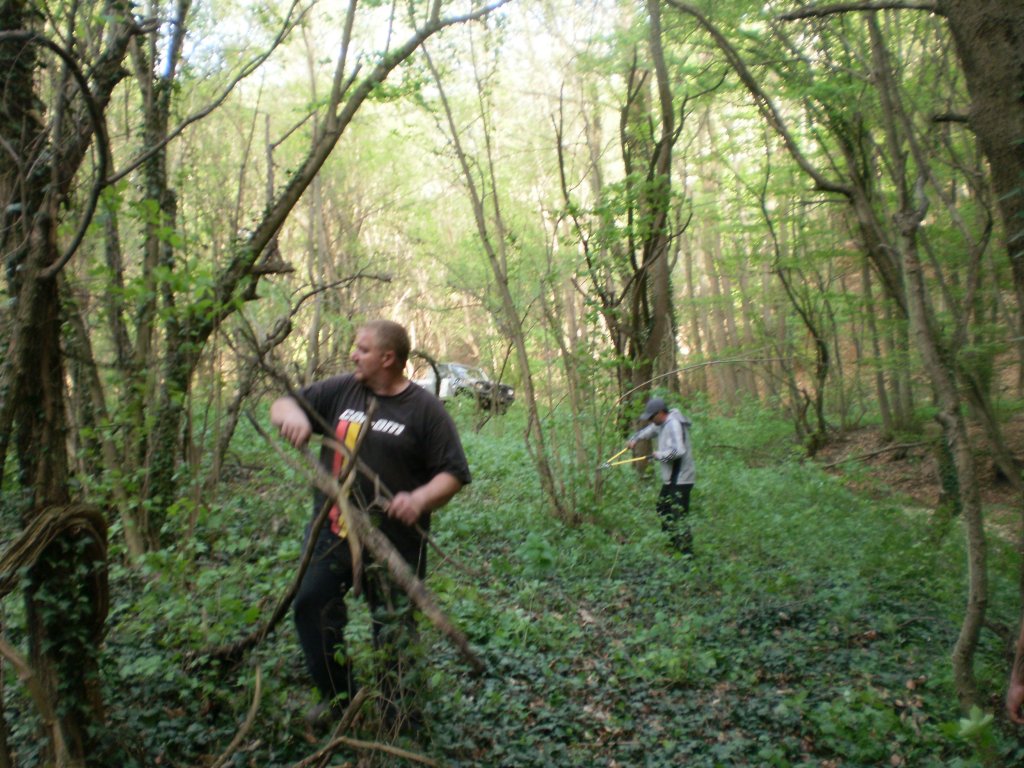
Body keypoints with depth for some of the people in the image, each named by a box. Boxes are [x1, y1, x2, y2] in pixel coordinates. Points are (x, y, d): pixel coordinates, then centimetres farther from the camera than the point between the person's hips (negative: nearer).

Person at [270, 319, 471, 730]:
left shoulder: (424, 409, -8)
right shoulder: (341, 390, 3)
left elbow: (454, 473, -8)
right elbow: (282, 405, 8)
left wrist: (421, 498, -27)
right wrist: (292, 415, -16)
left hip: (394, 541, -4)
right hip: (331, 531, 5)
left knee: (393, 629, 9)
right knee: (311, 607, 9)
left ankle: (396, 720, 33)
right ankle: (338, 696, 34)